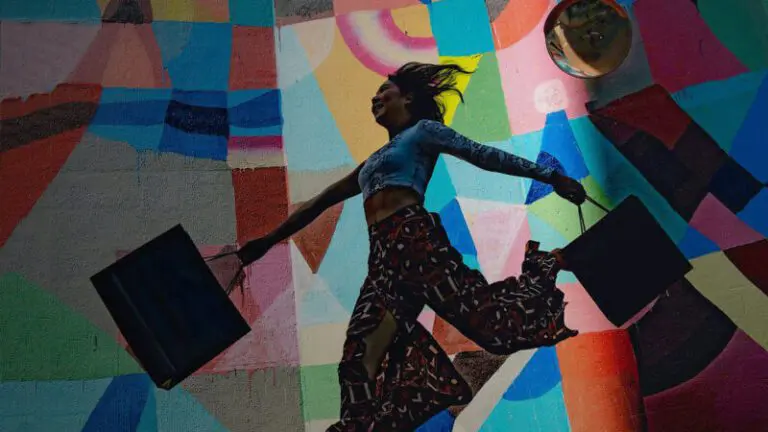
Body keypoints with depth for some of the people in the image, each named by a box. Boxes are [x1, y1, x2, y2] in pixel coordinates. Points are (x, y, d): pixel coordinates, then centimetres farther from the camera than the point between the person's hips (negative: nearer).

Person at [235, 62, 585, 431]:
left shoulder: (423, 130, 13)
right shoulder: (374, 160, 31)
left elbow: (484, 154, 6)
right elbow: (321, 202, 33)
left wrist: (551, 177, -1)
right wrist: (269, 241, 35)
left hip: (415, 237, -6)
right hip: (382, 255, 7)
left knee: (479, 312, -16)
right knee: (362, 357, -7)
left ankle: (544, 265, 12)